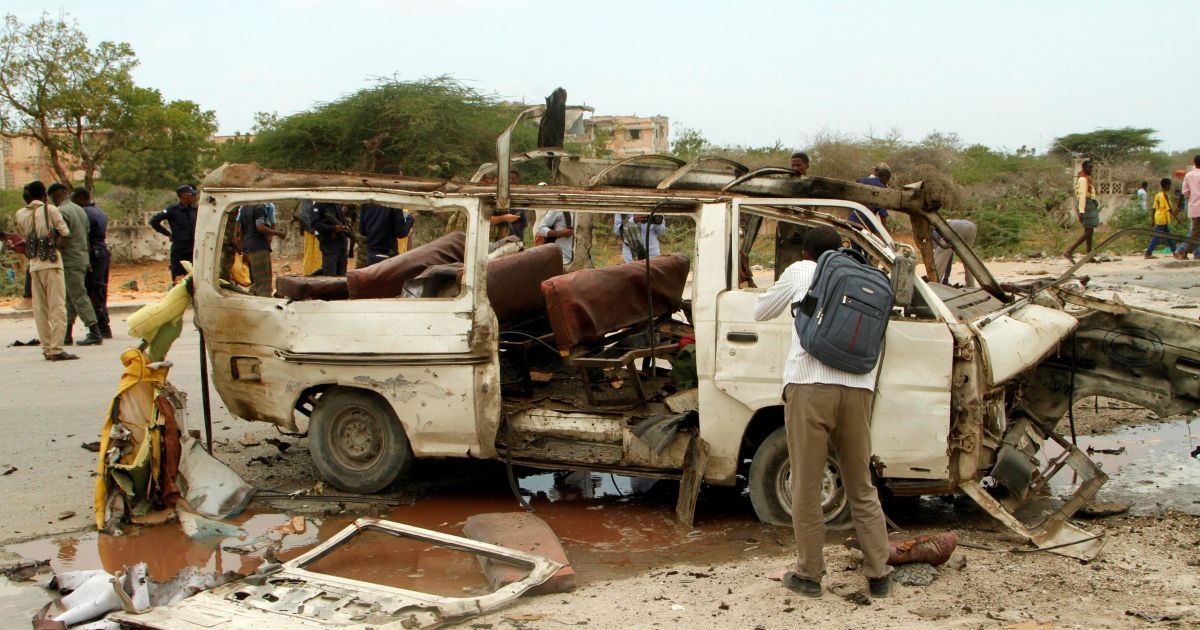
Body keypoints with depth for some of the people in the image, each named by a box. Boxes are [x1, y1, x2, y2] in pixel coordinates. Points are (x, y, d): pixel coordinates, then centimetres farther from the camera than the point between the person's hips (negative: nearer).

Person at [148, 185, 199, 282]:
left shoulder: (194, 209, 5)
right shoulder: (173, 209, -9)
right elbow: (153, 221, -9)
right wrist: (168, 234, -6)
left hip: (192, 250, 5)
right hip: (178, 250, -5)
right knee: (178, 281, -4)